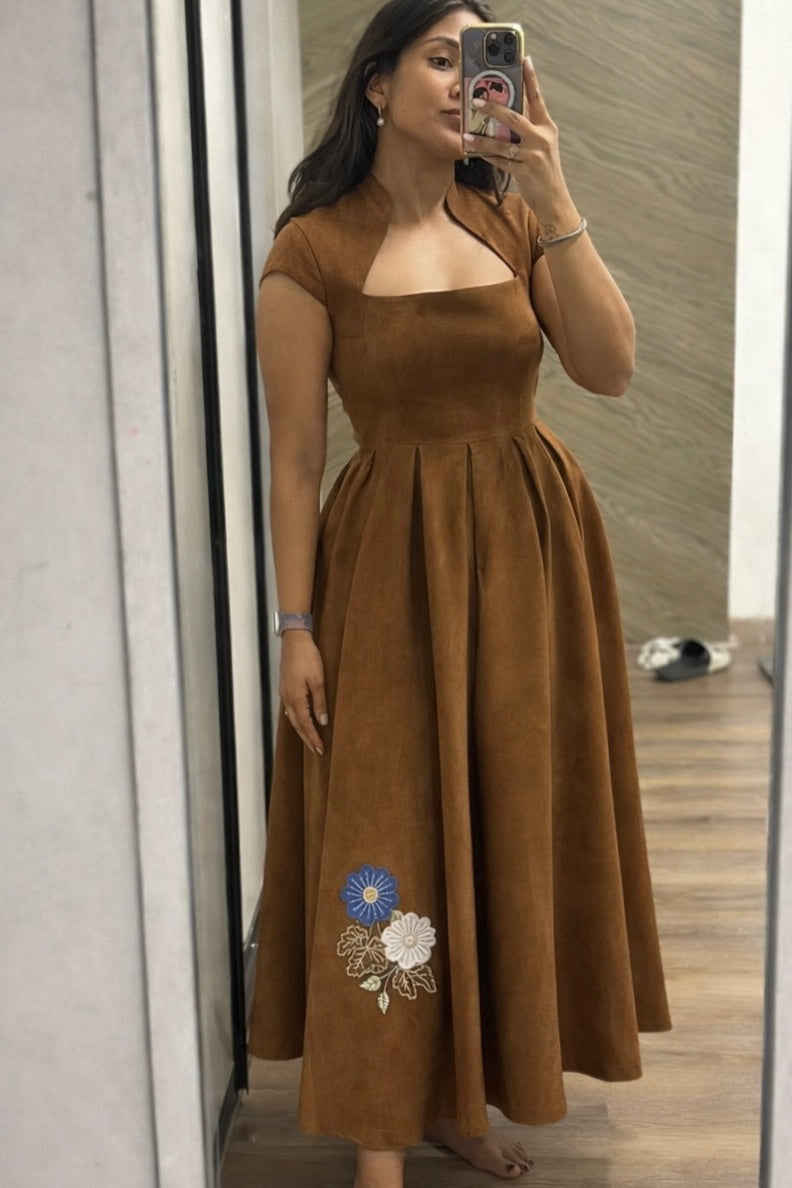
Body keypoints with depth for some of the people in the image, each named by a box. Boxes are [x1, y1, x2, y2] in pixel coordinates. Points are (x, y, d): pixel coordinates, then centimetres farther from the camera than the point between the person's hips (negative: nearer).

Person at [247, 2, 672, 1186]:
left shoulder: (514, 220, 6)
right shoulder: (314, 250, -6)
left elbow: (611, 368, -7)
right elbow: (295, 455, -6)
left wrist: (552, 198, -13)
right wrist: (297, 628, -9)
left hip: (533, 553, 5)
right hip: (393, 564, -4)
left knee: (512, 826, 12)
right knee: (388, 839, -1)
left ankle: (463, 1088, 31)